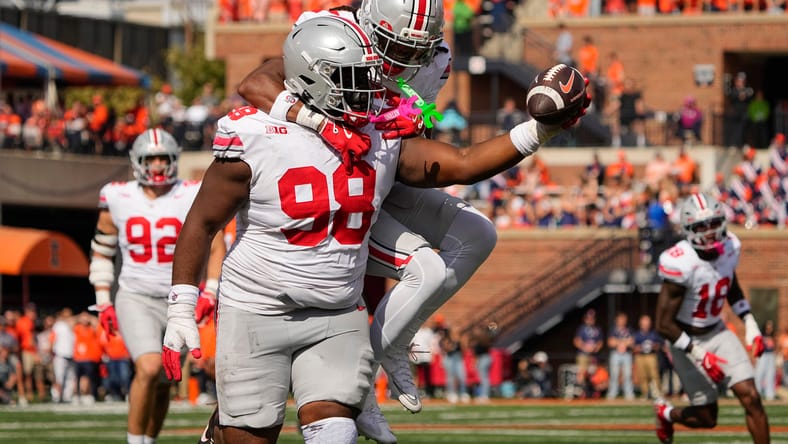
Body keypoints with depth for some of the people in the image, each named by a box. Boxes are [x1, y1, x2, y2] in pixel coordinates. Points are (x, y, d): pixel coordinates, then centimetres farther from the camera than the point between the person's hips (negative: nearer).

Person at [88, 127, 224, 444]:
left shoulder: (192, 197, -3)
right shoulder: (117, 198, 2)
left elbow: (215, 247, 1)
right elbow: (101, 252, 13)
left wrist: (209, 294, -9)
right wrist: (103, 301, 8)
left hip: (179, 300, 1)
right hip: (135, 298, -1)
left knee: (161, 385, 7)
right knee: (149, 369, -23)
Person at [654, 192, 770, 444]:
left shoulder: (729, 248, -8)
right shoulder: (680, 264, -28)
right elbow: (663, 324, -23)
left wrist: (750, 326, 5)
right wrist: (698, 355, -23)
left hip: (718, 332, 5)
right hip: (687, 340, -5)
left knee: (751, 398, -10)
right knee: (707, 418, 2)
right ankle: (666, 413, 36)